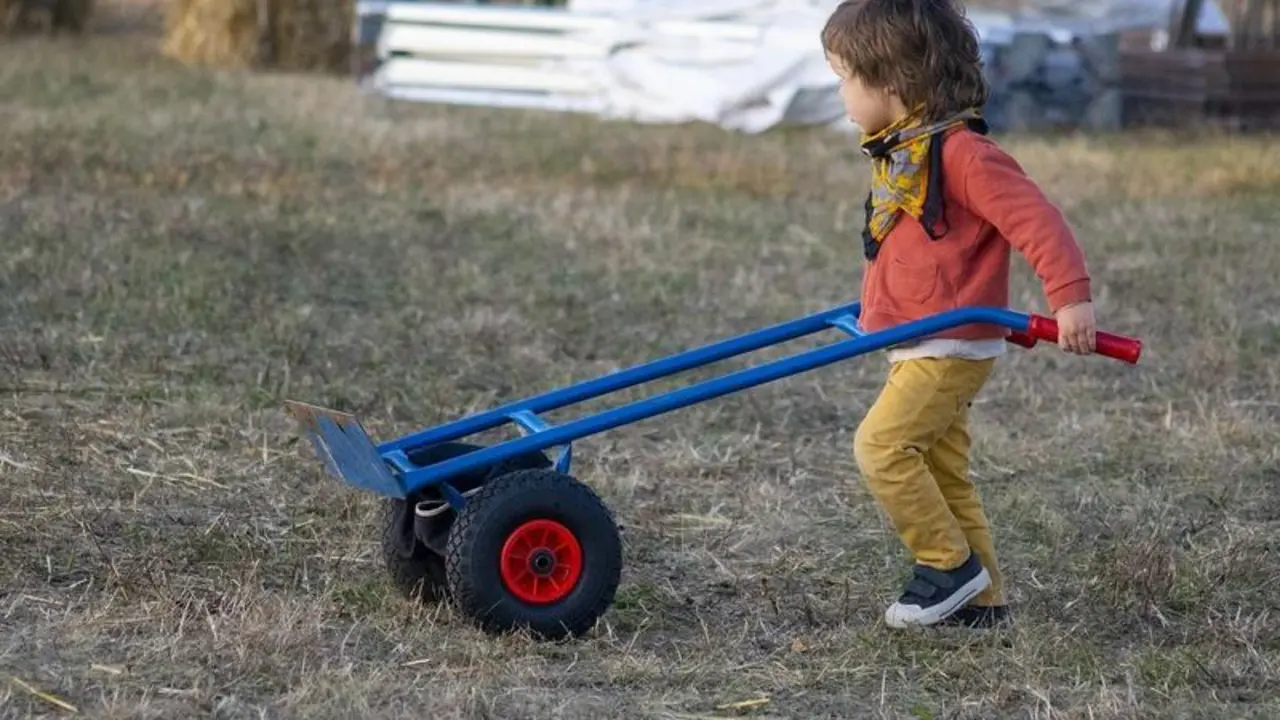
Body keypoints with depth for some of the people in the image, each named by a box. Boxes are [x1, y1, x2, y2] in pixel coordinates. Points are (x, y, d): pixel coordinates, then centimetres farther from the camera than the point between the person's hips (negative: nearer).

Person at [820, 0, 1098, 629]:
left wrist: (1070, 295, -33)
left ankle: (951, 565, -5)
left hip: (952, 346, -10)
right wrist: (876, 304, 36)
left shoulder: (962, 152, -20)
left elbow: (1035, 219, -25)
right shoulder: (899, 151, 10)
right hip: (920, 348, 10)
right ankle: (979, 599, 18)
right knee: (942, 472, 12)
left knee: (882, 444, -15)